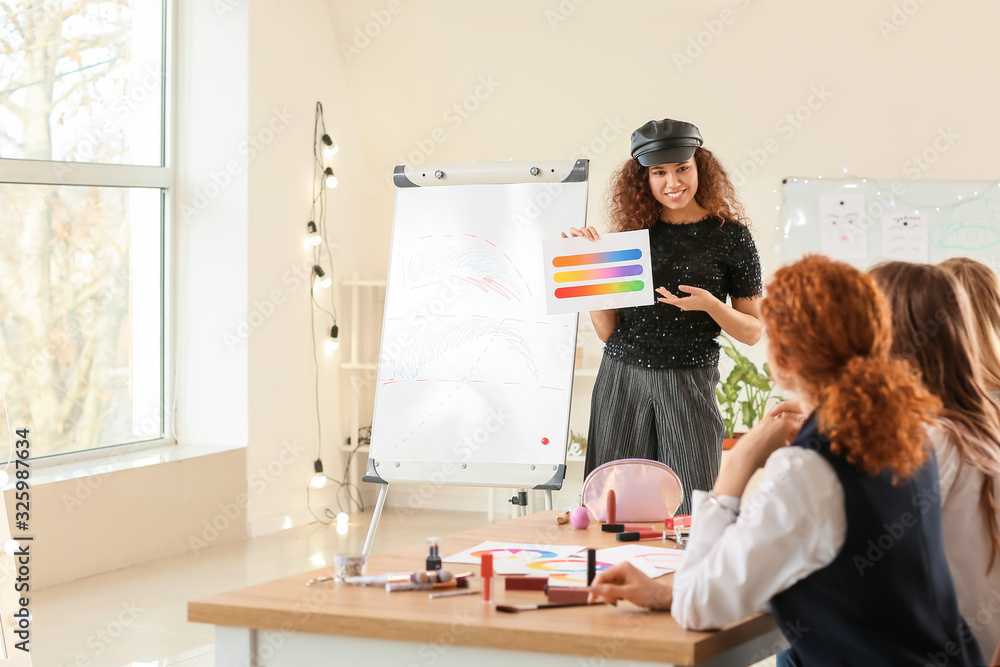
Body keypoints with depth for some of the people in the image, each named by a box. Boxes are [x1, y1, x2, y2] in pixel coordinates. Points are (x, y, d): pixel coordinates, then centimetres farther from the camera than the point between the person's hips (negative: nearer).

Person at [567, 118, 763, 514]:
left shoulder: (729, 234, 1)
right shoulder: (632, 232, 7)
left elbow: (753, 332, 4)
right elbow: (607, 331, 6)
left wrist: (709, 304, -14)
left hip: (689, 383, -2)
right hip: (621, 378, 2)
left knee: (693, 515, -5)